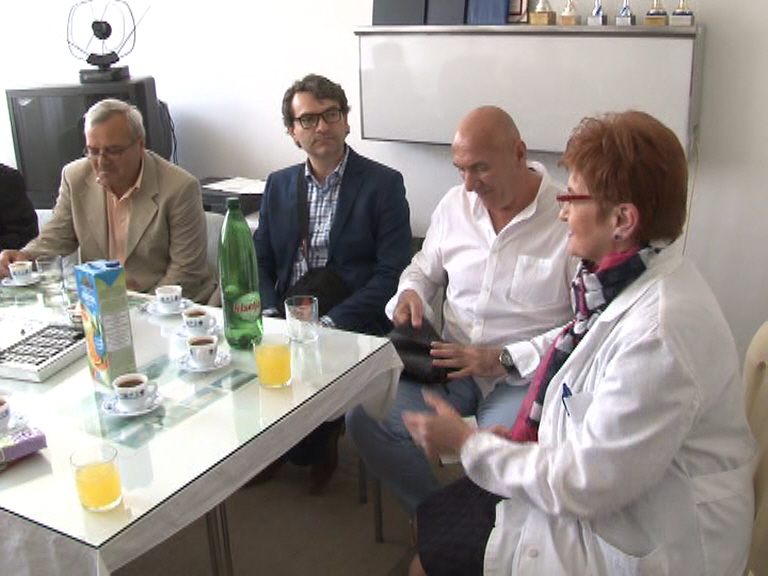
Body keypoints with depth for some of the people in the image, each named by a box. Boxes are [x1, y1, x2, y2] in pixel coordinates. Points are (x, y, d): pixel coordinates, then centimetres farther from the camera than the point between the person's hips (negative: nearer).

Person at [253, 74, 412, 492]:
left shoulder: (383, 184, -1)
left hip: (351, 327, -4)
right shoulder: (279, 184, 15)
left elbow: (392, 273, -8)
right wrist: (269, 313, -7)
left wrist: (331, 323, -18)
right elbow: (260, 260, 13)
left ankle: (315, 449, 4)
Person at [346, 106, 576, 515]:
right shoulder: (455, 203, 9)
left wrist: (500, 358, -17)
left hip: (524, 375, -5)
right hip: (451, 361, 5)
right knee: (364, 418, -16)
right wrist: (410, 293, 0)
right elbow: (424, 269, 25)